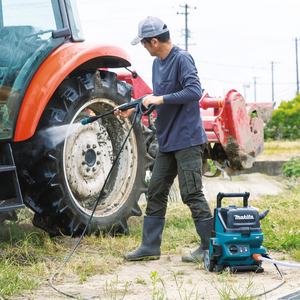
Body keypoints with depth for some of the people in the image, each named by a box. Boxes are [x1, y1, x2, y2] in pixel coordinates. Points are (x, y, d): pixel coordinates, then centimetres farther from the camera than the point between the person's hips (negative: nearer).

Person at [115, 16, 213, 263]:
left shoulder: (182, 59, -14)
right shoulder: (157, 63, 13)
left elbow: (194, 91, -26)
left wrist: (160, 99, -23)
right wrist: (133, 110, 15)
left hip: (187, 139, -9)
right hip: (167, 141, 9)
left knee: (191, 193, -7)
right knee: (156, 192, 10)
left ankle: (211, 247, 3)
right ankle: (150, 247, 18)